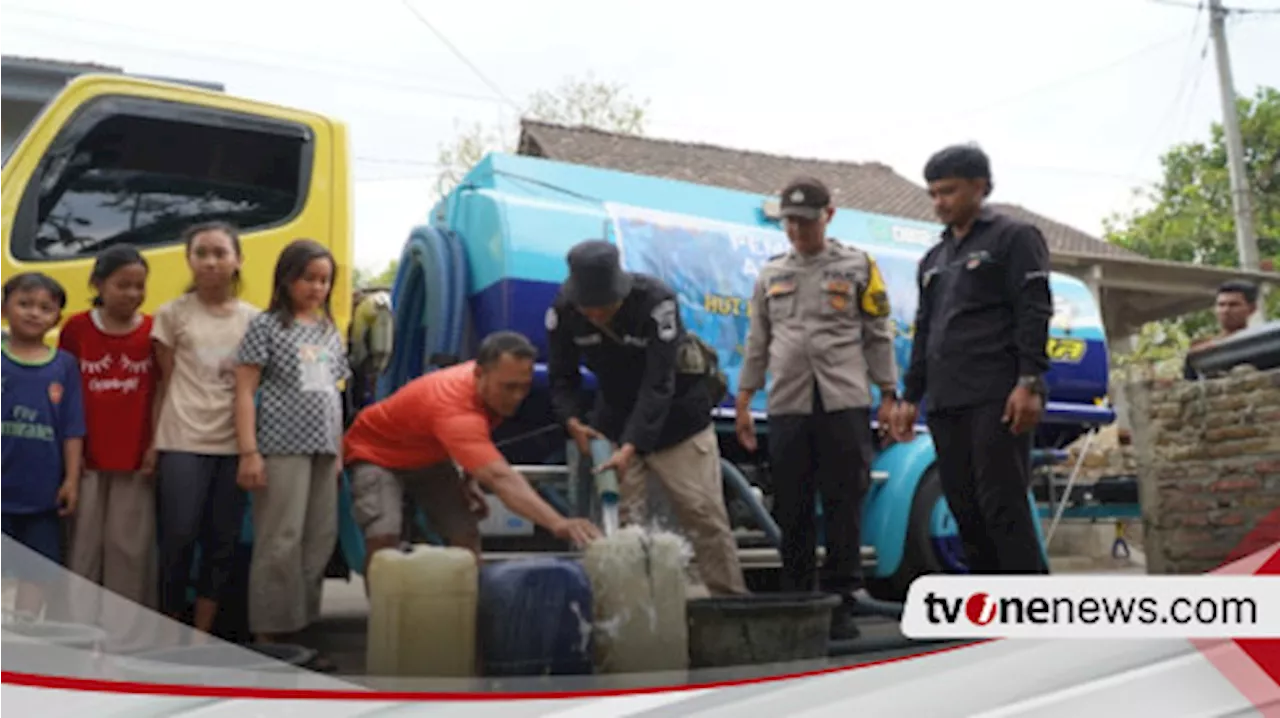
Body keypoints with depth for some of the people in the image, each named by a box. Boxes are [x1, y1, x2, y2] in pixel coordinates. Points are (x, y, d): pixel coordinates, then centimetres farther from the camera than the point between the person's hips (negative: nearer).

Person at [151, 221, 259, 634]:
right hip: (183, 443, -2)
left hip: (233, 445, 2)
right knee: (178, 538, -3)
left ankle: (201, 634, 16)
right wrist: (153, 441, 3)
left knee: (223, 542, 5)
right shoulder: (173, 314, 5)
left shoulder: (253, 319, 8)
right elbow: (165, 382, 6)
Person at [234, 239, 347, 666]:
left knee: (320, 541, 7)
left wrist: (338, 452, 14)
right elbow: (245, 391, -6)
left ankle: (299, 629, 17)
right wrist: (249, 452, -14)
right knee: (281, 542, -6)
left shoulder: (329, 332, 16)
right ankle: (269, 635, 3)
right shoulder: (266, 326, -2)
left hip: (322, 450, 6)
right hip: (282, 448, -6)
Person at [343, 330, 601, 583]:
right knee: (383, 536, -27)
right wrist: (559, 524, -69)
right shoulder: (455, 409, -45)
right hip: (375, 452, -7)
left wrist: (470, 477, -8)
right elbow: (500, 478, -58)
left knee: (466, 534, -8)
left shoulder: (490, 385, -19)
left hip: (429, 456, 7)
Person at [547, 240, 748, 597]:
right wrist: (572, 421, -22)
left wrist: (631, 447, -41)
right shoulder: (563, 311, -16)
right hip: (614, 424, 3)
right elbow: (562, 377, -4)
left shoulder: (656, 301, -29)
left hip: (678, 417, -3)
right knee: (620, 520, -5)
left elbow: (658, 385, -32)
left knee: (705, 514, -1)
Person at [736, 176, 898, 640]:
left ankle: (842, 604, 7)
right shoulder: (771, 274, 16)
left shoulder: (857, 267, 8)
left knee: (843, 506, -1)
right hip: (787, 406, 3)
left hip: (844, 402, -3)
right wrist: (744, 400, 13)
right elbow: (758, 343, 17)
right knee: (791, 510, 6)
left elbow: (878, 337, 8)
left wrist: (888, 396, 2)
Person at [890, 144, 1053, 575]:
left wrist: (1029, 383, -17)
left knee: (1003, 506, -11)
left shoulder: (1013, 238, 4)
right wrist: (911, 396, 17)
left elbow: (1034, 313, -6)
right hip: (945, 403, 7)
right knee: (966, 510, 5)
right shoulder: (933, 259, 24)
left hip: (997, 399, -7)